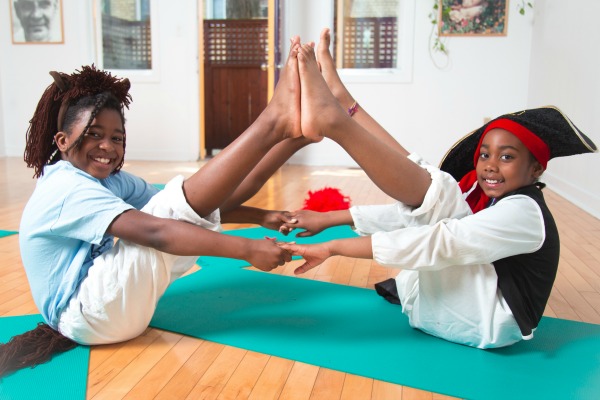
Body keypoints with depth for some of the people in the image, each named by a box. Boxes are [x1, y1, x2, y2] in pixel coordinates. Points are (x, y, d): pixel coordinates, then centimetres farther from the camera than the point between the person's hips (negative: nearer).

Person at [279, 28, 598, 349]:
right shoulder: (481, 195, 7)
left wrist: (333, 247, -31)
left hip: (483, 322, -8)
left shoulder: (523, 212, -19)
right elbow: (415, 211, 2)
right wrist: (330, 218, -3)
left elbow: (438, 243, -30)